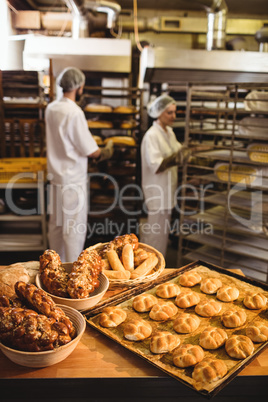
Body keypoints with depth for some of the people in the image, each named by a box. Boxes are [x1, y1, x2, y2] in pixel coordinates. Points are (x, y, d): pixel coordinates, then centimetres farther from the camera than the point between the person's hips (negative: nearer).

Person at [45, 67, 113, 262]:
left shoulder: (51, 108, 5)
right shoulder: (74, 112, -20)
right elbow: (89, 150, -17)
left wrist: (95, 150, 15)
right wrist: (105, 152, 3)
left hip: (56, 175, 8)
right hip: (73, 179, -8)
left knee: (56, 224, 18)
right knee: (75, 228, 3)